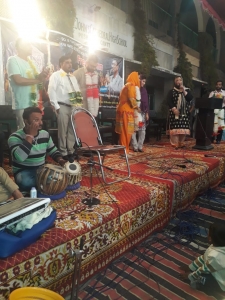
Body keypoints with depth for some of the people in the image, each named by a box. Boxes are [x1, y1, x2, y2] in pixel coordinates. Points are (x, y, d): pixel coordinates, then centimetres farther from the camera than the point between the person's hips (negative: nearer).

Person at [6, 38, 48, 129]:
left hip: (34, 103, 8)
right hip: (23, 105, -7)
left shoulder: (30, 61, 17)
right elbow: (18, 80, -18)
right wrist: (38, 79, -12)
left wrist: (41, 75, -3)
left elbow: (35, 78, 20)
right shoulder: (13, 60, -6)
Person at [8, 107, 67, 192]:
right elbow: (19, 158, -31)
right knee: (26, 183, -37)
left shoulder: (45, 134, 2)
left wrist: (60, 160, -9)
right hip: (23, 171, -4)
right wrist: (30, 135, -27)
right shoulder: (15, 137, -13)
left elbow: (54, 151, 14)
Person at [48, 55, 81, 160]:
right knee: (63, 131, 0)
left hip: (73, 106, 6)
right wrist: (56, 107, -14)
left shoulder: (73, 77, 20)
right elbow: (51, 92, -8)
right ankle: (63, 153, 10)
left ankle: (71, 151, 18)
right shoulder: (55, 75, 1)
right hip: (62, 106, -6)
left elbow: (78, 92, 20)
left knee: (72, 130, 8)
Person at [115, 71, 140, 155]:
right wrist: (137, 107, -4)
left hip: (123, 109, 10)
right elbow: (131, 99, -18)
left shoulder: (127, 85, 23)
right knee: (126, 132, -8)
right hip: (126, 111, -10)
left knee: (124, 132, 11)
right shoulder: (131, 85, -7)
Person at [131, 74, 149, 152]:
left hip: (142, 112, 5)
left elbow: (146, 102, 14)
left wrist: (147, 113, 8)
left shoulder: (144, 90, 15)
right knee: (133, 130, -4)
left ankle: (140, 146, 11)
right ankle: (135, 147, 5)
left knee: (142, 130, 3)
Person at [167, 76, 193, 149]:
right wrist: (174, 109, -17)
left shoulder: (187, 90, 15)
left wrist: (184, 91, -8)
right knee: (175, 128, -9)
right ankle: (175, 144, -5)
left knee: (184, 128, 0)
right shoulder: (172, 91, 7)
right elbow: (168, 101, -4)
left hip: (184, 112, 3)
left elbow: (190, 98, -1)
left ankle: (181, 143, 11)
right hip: (175, 112, -3)